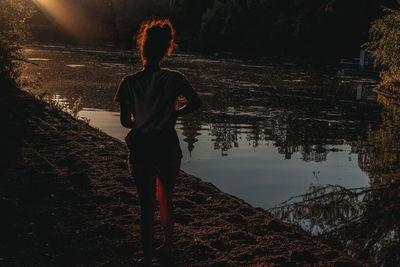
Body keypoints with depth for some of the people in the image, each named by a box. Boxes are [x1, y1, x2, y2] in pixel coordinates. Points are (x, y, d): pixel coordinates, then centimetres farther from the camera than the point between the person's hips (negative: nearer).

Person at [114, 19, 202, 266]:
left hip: (142, 150, -1)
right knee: (166, 199, 21)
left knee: (147, 205, 10)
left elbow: (125, 121, -6)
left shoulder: (129, 82, -9)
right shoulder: (174, 78, -7)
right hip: (169, 147, 1)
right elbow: (196, 102, 5)